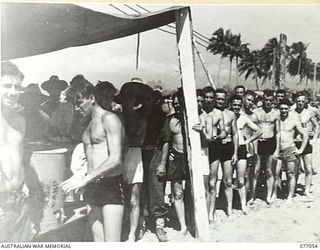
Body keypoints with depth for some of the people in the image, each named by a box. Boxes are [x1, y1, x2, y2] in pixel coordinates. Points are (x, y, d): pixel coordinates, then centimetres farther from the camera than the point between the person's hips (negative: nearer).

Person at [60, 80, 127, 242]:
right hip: (92, 189, 7)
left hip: (111, 186, -7)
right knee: (98, 241, 7)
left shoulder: (109, 119, -7)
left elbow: (116, 159, -16)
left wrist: (85, 179, -18)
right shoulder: (91, 124, 17)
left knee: (111, 244, -9)